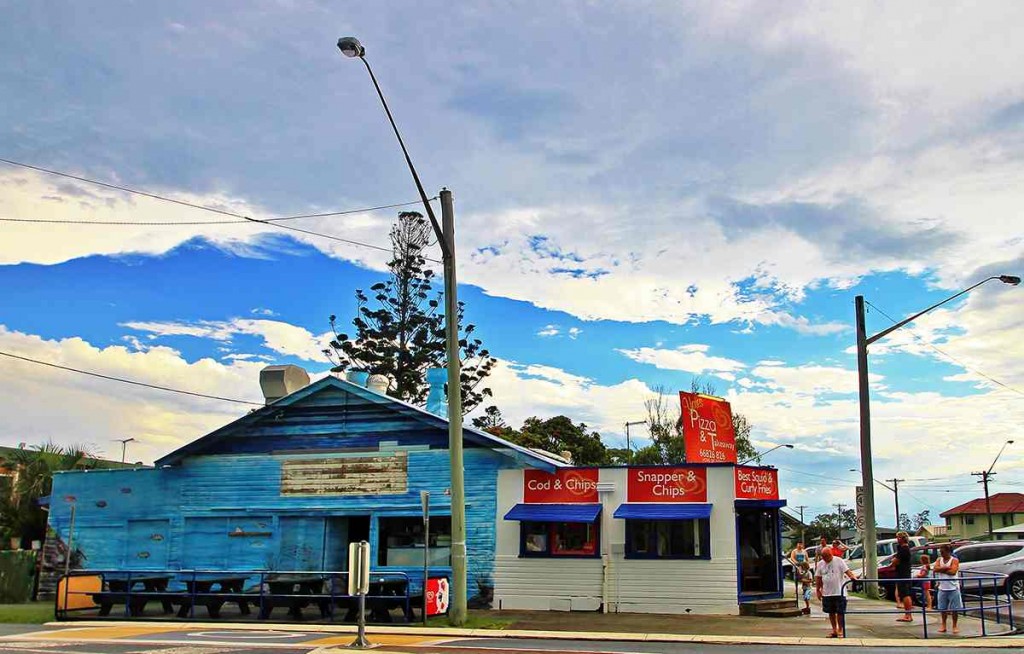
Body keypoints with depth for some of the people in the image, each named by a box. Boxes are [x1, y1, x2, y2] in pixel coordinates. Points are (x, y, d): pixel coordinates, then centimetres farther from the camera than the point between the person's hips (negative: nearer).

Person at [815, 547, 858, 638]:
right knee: (831, 612, 11)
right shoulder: (820, 564, 5)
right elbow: (818, 578, 10)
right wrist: (818, 590, 7)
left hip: (839, 592, -4)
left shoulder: (839, 561, -6)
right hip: (827, 593, 4)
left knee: (840, 612, 0)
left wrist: (852, 576, -34)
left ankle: (840, 630, 12)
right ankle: (834, 630, 22)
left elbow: (847, 570, -15)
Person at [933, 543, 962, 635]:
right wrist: (946, 567, -17)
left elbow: (953, 571, -20)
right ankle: (943, 625, 19)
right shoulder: (939, 560, 8)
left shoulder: (954, 560, -5)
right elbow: (935, 569, -8)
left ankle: (955, 626, 13)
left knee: (955, 608, 2)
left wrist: (941, 569, -12)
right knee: (943, 608, 8)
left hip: (953, 588, -4)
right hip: (942, 588, 4)